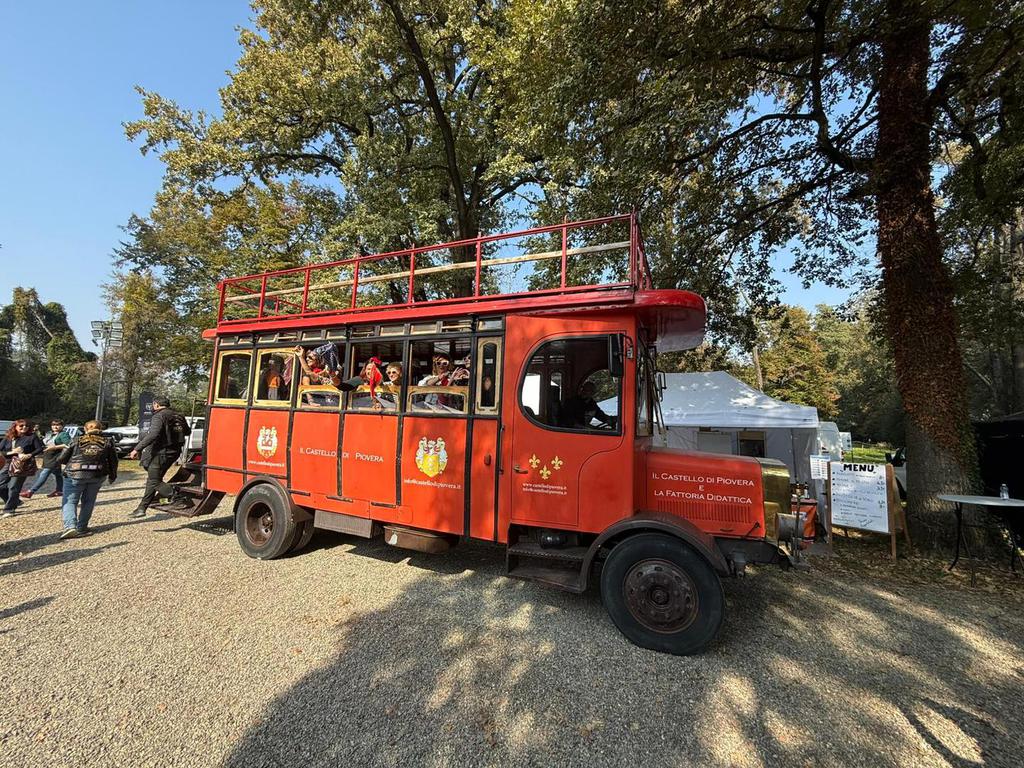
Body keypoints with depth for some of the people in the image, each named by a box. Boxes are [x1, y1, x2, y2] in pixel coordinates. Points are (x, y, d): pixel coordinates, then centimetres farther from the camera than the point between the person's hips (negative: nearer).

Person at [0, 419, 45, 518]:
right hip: (9, 464, 5)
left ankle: (9, 510, 7)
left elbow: (40, 449, -3)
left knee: (14, 487, -5)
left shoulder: (32, 437, 1)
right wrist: (11, 452, -13)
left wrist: (29, 455, -18)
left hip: (24, 465, -5)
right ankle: (15, 501, 24)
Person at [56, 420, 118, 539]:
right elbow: (113, 461, 9)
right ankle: (81, 528, 17)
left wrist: (71, 461, 26)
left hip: (75, 474, -2)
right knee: (88, 502, 15)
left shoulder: (76, 440, 2)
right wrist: (112, 475, 22)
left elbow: (61, 459, 3)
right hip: (97, 476, 2)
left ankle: (70, 526, -10)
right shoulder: (107, 442, 5)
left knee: (70, 501, 6)